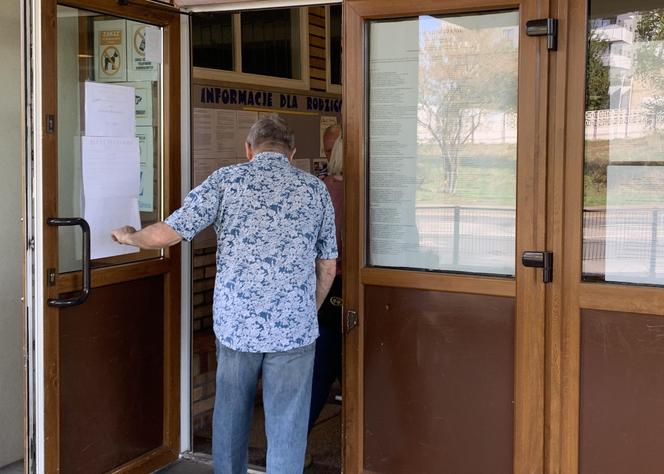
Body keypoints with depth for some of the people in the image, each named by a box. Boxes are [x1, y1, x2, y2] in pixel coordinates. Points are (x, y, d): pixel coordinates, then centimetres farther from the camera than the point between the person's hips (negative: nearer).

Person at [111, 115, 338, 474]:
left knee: (230, 419, 19)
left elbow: (166, 234, -3)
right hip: (294, 330, 0)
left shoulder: (226, 180, -1)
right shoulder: (315, 189, 5)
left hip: (235, 324, 0)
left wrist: (129, 237, 17)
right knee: (286, 431, 7)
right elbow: (328, 266, 9)